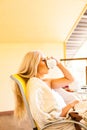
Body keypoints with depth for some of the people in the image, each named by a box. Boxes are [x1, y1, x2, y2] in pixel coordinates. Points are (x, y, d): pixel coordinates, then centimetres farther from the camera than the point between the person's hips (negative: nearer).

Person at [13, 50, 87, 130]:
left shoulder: (46, 82, 8)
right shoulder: (35, 83, -19)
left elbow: (70, 79, 13)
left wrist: (58, 64, 3)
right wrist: (70, 105, -13)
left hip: (65, 118, 9)